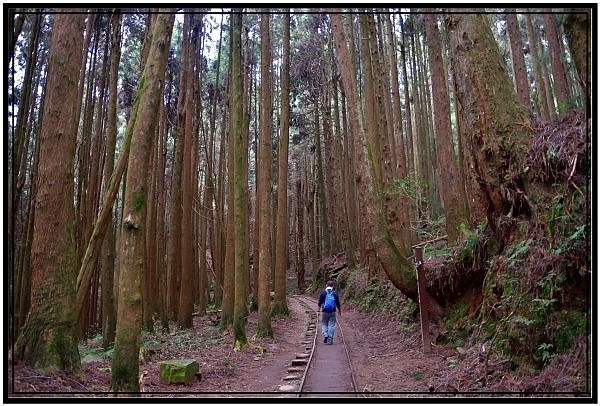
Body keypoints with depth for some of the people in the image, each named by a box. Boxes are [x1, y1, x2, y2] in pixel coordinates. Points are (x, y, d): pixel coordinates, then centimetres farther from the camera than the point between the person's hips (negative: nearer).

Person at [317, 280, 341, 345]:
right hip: (332, 312, 0)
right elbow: (338, 304, 2)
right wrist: (339, 311, 14)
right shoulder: (335, 293, 0)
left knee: (324, 324, 14)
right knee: (331, 325, 4)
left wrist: (319, 309, 15)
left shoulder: (323, 292, 0)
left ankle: (325, 335, -7)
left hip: (325, 311, 0)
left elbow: (320, 302, 2)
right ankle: (330, 340, 3)